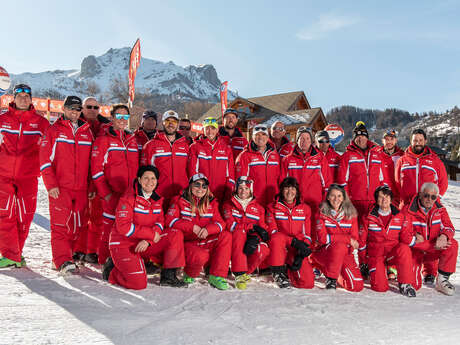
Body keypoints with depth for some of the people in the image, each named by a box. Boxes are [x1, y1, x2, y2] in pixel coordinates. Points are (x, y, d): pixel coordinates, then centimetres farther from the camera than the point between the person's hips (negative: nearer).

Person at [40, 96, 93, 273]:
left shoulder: (87, 132, 14)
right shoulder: (53, 131, 5)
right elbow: (45, 160, -1)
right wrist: (51, 184, -10)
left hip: (81, 188, 4)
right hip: (59, 188, -3)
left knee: (78, 225, 6)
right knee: (61, 225, -8)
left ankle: (69, 254, 19)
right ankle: (63, 261, -8)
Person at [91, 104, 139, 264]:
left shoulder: (132, 139, 16)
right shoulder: (103, 140, 1)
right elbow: (96, 170, -4)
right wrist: (105, 193, -11)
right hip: (112, 194, -4)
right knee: (110, 228, -2)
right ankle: (105, 263, 15)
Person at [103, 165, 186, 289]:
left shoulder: (157, 199, 6)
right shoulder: (129, 198, -14)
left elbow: (160, 223, 1)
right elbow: (123, 226, -22)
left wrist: (148, 240, -19)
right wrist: (151, 234, -22)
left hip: (145, 243, 6)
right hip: (123, 244, -6)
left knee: (176, 235, -13)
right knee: (139, 283, -21)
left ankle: (168, 276, -6)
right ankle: (112, 270, 8)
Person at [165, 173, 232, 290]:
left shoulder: (211, 203, 11)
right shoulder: (180, 201, 1)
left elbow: (220, 223, 1)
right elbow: (170, 220, -11)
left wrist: (208, 229, -22)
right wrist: (192, 227, -19)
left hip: (206, 243, 5)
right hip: (187, 243, -4)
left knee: (226, 236, -19)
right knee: (200, 256, -35)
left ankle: (217, 276, -16)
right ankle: (189, 275, 2)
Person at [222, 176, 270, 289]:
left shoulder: (258, 208, 15)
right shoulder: (229, 205, 9)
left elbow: (262, 228, 3)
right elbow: (230, 224, -8)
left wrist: (255, 237, -21)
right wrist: (252, 227, -17)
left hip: (251, 241, 2)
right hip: (234, 242, -1)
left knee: (264, 250, -31)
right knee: (239, 232, -35)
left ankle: (245, 272, -6)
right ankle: (240, 274, -33)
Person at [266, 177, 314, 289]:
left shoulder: (305, 208, 9)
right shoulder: (273, 208, 4)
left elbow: (307, 234, 5)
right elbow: (272, 231, -7)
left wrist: (301, 254, -12)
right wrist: (293, 241, -22)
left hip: (298, 250, 2)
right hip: (279, 248, -2)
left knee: (308, 283, -19)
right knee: (277, 237, -38)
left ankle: (288, 269, 13)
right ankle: (278, 272, -15)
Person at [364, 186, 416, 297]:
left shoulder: (399, 216, 4)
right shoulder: (369, 217, -1)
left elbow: (405, 236, 9)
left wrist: (412, 239, -14)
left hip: (393, 252, 1)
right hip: (376, 253, -1)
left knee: (404, 249, -36)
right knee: (380, 287, -18)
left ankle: (405, 284, -19)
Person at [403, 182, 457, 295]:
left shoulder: (440, 210, 0)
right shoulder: (409, 211, -14)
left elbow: (449, 228, -5)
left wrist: (444, 236, -32)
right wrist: (434, 246, -26)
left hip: (433, 251, 4)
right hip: (415, 250, -3)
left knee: (452, 244, -27)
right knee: (414, 285, -17)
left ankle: (442, 280, -11)